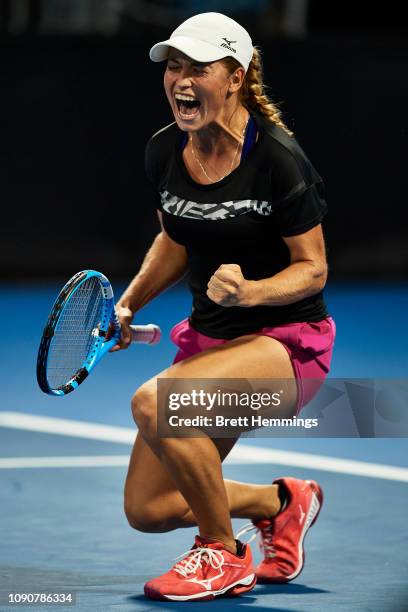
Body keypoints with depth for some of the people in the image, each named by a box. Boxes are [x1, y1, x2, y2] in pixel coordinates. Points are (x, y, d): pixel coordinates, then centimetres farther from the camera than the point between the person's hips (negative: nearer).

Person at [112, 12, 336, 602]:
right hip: (208, 336, 7)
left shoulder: (277, 157, -19)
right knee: (145, 509, 2)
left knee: (153, 401, -33)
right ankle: (281, 501, 27)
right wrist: (128, 304, 4)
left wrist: (249, 291, -31)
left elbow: (313, 268, -13)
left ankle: (223, 554, -11)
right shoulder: (164, 152, -1)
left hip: (286, 341, -7)